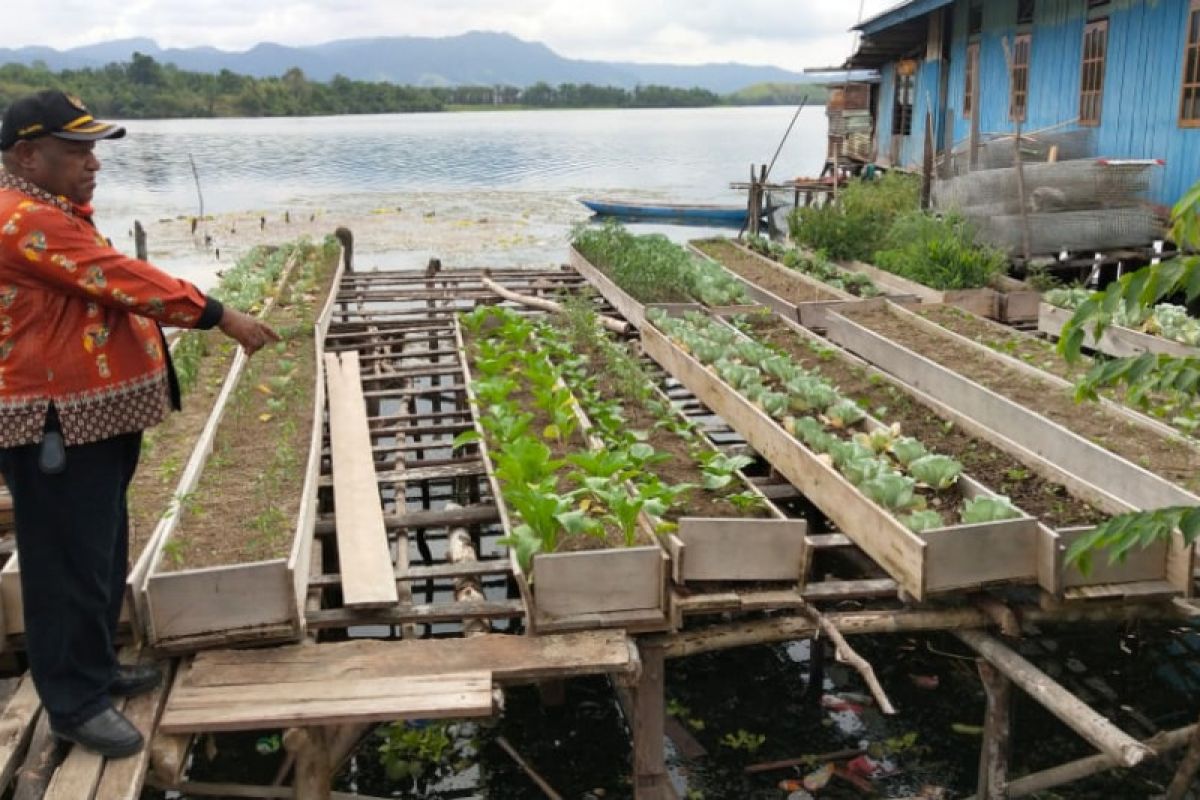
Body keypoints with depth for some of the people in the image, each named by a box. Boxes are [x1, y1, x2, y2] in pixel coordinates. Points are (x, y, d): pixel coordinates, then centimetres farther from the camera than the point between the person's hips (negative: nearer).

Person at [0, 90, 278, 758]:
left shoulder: (54, 214, 16)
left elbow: (109, 290, 21)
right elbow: (125, 282, -24)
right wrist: (220, 316, -20)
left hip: (93, 419, 11)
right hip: (58, 429, -11)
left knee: (102, 556, 20)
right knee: (71, 566, 0)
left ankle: (96, 669, 35)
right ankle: (75, 702, 14)